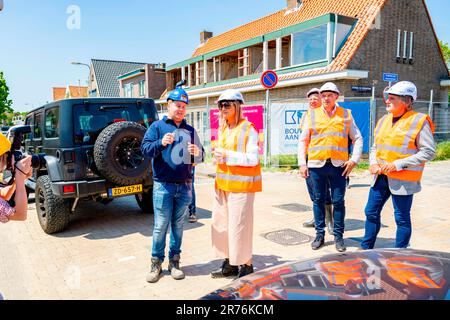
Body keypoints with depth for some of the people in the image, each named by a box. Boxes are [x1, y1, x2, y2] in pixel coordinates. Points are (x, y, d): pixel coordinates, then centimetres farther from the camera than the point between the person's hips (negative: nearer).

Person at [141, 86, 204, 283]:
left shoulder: (190, 130, 14)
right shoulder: (157, 126, 4)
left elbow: (200, 157, 13)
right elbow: (145, 149, -6)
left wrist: (198, 153, -11)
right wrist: (161, 143, -25)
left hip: (185, 186, 4)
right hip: (163, 185, -3)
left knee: (178, 226, 11)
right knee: (160, 226, 0)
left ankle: (174, 261, 22)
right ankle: (156, 263, 14)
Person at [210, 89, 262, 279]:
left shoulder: (248, 129, -8)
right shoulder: (222, 129, 15)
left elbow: (253, 159, -14)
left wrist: (227, 155, -19)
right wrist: (217, 156, 6)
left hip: (241, 184, -8)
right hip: (222, 183, 8)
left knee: (239, 226, -3)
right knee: (221, 224, 11)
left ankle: (246, 265, 14)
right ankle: (229, 263, 26)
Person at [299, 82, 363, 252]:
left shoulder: (346, 115, 8)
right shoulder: (312, 115, 8)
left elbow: (357, 138, 10)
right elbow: (303, 140, 9)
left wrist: (354, 159, -2)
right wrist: (302, 163, 2)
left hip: (339, 165, 0)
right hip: (316, 164, 1)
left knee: (338, 201, 3)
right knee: (318, 200, 7)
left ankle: (338, 235, 16)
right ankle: (320, 234, 19)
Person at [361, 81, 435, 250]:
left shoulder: (419, 121, -10)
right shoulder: (384, 120, 10)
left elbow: (429, 151, -13)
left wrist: (398, 164, -19)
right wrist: (373, 163, -1)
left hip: (403, 180, -7)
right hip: (381, 177, 7)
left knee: (402, 218, 6)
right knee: (371, 212, 13)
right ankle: (366, 248, 29)